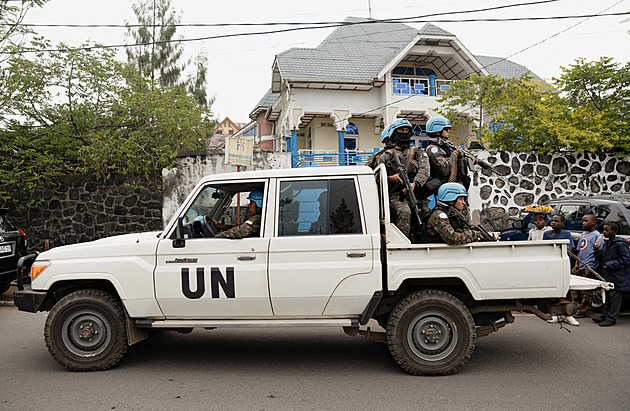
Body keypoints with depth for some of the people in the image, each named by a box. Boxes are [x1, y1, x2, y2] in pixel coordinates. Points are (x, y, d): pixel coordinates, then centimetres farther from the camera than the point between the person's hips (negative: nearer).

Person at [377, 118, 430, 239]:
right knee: (405, 212, -32)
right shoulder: (386, 156, 19)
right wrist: (390, 178, -13)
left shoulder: (418, 153, 21)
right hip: (396, 195, -3)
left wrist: (414, 184, -19)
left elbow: (425, 170, 1)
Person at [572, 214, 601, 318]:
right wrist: (576, 264, 11)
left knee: (587, 291, -1)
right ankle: (580, 307, 18)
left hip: (590, 267, -8)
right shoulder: (582, 234, 19)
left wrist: (597, 249, -29)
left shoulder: (597, 235, -3)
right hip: (580, 267, 8)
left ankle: (583, 311, 4)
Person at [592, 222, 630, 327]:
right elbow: (600, 258, 19)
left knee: (614, 298, -1)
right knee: (607, 297, 16)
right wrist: (597, 251, -1)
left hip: (617, 278, -8)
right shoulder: (605, 243, 12)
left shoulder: (620, 244, -14)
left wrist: (610, 265, -18)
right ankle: (605, 315, 24)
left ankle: (611, 319, 4)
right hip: (607, 276, 8)